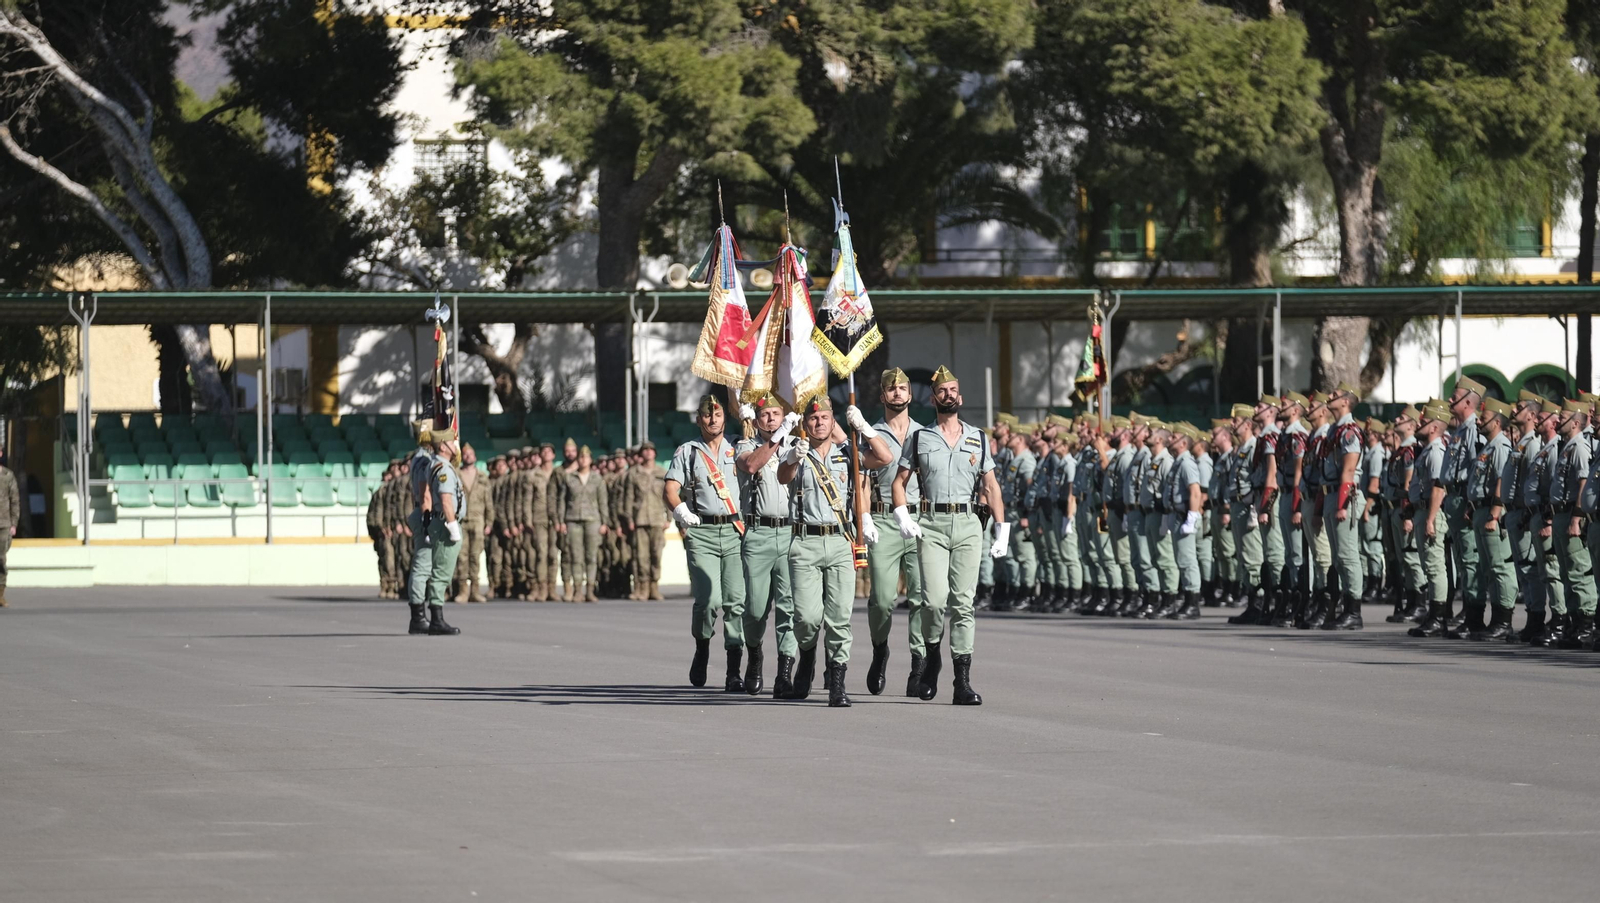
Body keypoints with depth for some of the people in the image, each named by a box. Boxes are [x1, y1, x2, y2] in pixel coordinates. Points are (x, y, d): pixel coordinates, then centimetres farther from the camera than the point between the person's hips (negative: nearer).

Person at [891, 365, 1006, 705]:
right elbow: (900, 480, 11)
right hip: (931, 524, -1)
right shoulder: (919, 439, 8)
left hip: (967, 524, 1)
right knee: (936, 599, -16)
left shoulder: (977, 439, 12)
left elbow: (991, 486, 12)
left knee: (963, 603, -3)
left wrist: (1002, 529, 3)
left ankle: (963, 683, -4)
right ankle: (931, 656, 13)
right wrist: (902, 516, -6)